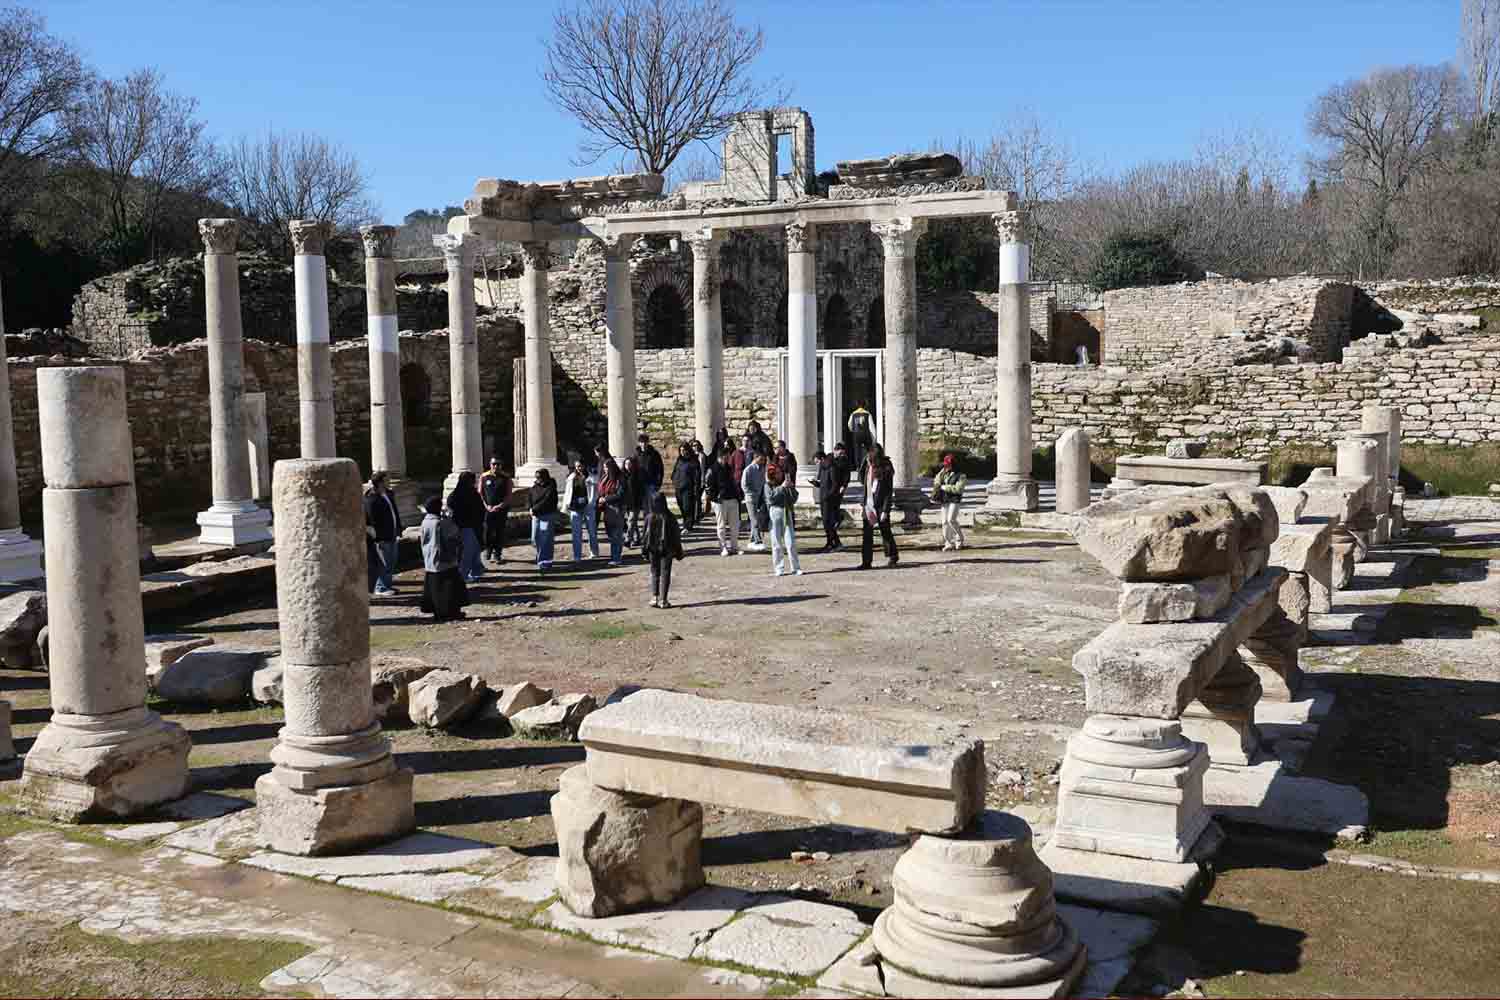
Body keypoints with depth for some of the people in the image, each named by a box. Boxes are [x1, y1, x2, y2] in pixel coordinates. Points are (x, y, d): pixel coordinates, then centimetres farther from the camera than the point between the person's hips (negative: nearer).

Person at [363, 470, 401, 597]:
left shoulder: (389, 494, 8)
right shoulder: (371, 499, -17)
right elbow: (373, 520, -17)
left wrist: (398, 532, 13)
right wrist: (378, 538, -16)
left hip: (392, 536, 8)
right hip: (382, 538, -8)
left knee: (392, 562, 17)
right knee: (385, 564, -1)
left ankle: (387, 584, 30)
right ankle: (380, 588, 10)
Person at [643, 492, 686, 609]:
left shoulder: (649, 517, -7)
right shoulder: (669, 517, -10)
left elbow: (646, 535, -2)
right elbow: (676, 535, -4)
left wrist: (645, 551, 8)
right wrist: (678, 551, 6)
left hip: (653, 550, 1)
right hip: (667, 550, -1)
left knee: (654, 573, 14)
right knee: (665, 574, 5)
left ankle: (654, 597, 4)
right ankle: (663, 599, 2)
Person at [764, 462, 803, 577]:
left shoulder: (787, 483, 12)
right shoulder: (768, 485, 5)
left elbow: (794, 499, 8)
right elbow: (771, 498, -12)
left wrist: (791, 487, -6)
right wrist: (781, 487, -13)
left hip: (787, 513, 2)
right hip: (775, 512, -2)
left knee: (791, 542, -3)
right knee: (776, 543, 1)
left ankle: (796, 568, 0)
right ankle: (779, 569, 7)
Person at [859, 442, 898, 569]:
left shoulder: (886, 469, -11)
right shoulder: (868, 466, 5)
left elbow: (889, 492, -11)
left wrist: (885, 511, -16)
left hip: (881, 504, -4)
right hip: (869, 503, 5)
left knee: (885, 532, 8)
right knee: (867, 534, 0)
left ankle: (892, 555, 29)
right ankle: (866, 561, 2)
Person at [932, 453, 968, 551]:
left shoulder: (960, 476, -7)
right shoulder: (944, 474, 11)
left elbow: (958, 488, -18)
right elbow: (936, 481, 23)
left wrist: (944, 487, -15)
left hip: (954, 500, -6)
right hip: (944, 500, 6)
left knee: (951, 520, -17)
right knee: (945, 521, 4)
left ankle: (960, 539, 0)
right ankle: (948, 543, 10)